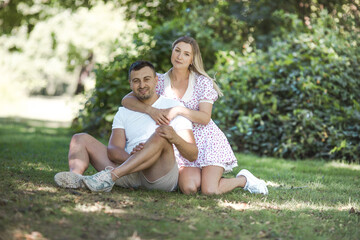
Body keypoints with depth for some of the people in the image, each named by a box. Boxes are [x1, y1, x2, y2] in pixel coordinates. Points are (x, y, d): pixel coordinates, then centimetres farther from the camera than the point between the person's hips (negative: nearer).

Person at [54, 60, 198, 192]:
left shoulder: (174, 107, 5)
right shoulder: (124, 113, 18)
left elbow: (192, 155, -3)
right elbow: (113, 149, 1)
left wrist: (175, 138, -25)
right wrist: (130, 156, -23)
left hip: (162, 176, -4)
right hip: (130, 173, 4)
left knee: (161, 135, -32)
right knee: (81, 139, 1)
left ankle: (110, 176, -41)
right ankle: (75, 177, -32)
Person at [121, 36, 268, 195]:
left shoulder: (203, 82, -4)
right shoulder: (160, 81, 1)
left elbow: (205, 118, -13)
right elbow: (126, 100, -7)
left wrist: (177, 110, -28)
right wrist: (150, 110, -26)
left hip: (207, 140, -2)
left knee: (209, 191, -19)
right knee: (189, 188, -24)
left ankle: (243, 179, 12)